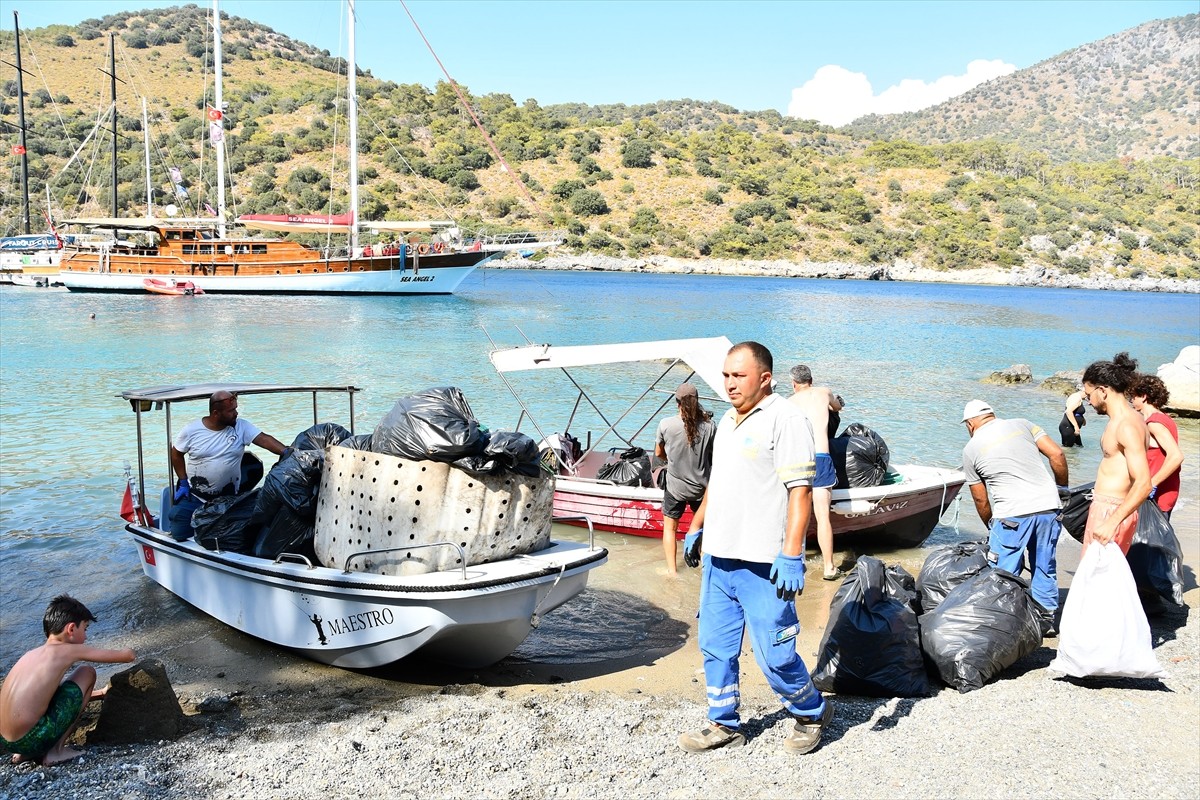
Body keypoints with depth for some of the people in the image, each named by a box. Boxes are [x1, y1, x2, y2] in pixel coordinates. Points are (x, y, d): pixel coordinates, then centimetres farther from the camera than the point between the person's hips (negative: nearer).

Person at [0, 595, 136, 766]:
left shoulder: (32, 654, 19)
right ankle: (55, 750, 5)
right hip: (32, 740, -8)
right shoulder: (67, 650, -3)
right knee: (87, 673, 5)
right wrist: (130, 654, 29)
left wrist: (101, 693, 38)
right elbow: (126, 655, 5)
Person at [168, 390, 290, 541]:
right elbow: (176, 454, 4)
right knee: (179, 534, -1)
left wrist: (286, 452, -39)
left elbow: (264, 439, -22)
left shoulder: (241, 427, -10)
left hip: (227, 499, 1)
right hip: (193, 495, 0)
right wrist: (183, 483, -1)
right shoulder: (191, 430, -10)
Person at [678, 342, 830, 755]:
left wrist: (792, 554, -24)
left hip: (763, 564, -8)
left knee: (775, 655, 0)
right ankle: (723, 725, 29)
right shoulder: (727, 421, 15)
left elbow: (800, 490, -18)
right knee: (715, 646, 14)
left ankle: (812, 713, 25)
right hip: (718, 556, 8)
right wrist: (696, 528, 24)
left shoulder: (785, 419, -12)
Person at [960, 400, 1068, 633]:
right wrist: (1063, 488, 17)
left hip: (1012, 513, -4)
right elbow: (1057, 454, 4)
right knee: (1045, 568, 16)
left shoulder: (971, 449, 7)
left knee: (1004, 573, 6)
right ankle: (1047, 619, 24)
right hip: (1048, 506, 4)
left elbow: (981, 500, 11)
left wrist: (992, 528, 25)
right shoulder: (1022, 425, 14)